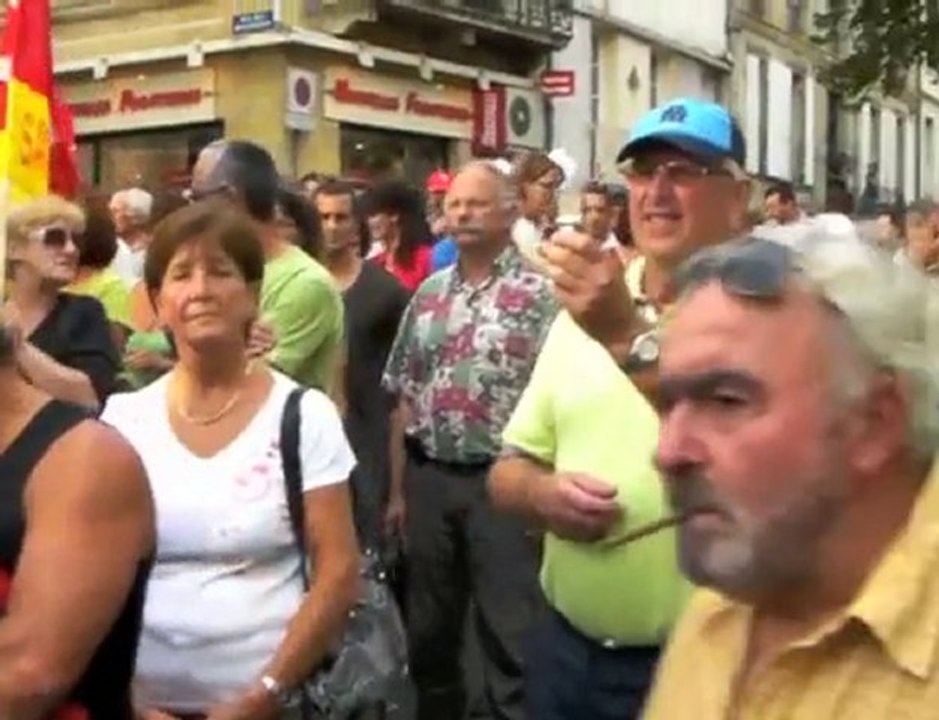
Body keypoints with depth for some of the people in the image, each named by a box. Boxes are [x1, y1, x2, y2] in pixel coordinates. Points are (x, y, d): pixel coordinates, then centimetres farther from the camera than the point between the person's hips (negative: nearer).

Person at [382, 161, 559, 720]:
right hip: (430, 478, 5)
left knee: (511, 635, 1)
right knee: (428, 629, 17)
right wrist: (399, 487, 10)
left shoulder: (538, 294, -7)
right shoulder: (429, 294, 10)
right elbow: (405, 397, 12)